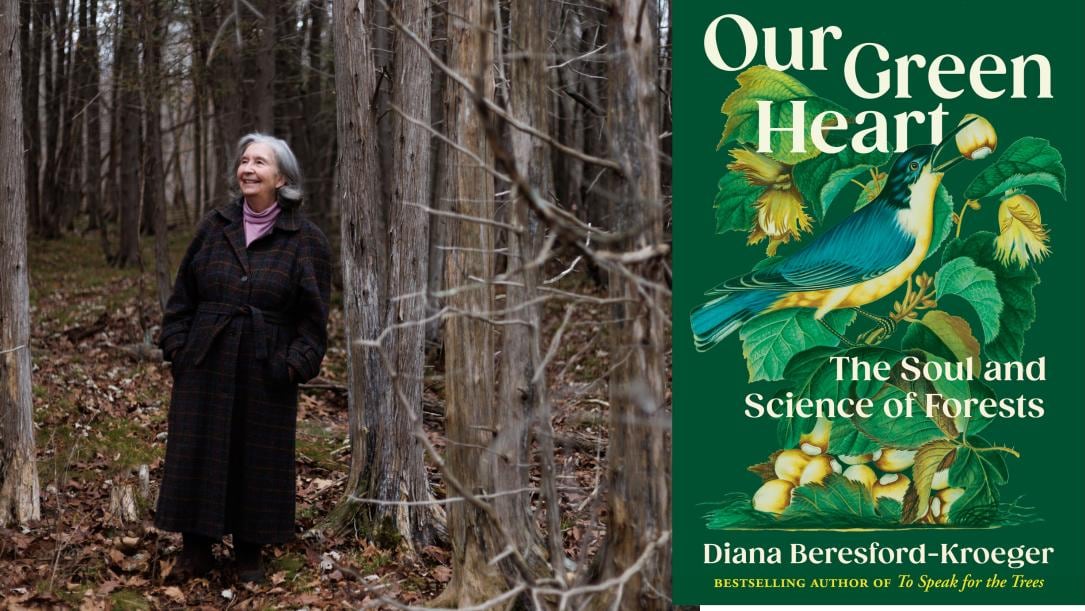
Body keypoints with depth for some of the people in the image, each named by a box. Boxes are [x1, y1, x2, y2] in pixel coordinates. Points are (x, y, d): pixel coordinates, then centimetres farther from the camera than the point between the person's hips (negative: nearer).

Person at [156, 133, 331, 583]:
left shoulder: (307, 241, -2)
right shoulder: (213, 228, 5)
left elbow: (313, 315, -2)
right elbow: (183, 294, 9)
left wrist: (297, 363, -11)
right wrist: (177, 345, 1)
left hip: (265, 373, -2)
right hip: (205, 366, 2)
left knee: (258, 460, 6)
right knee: (196, 456, 6)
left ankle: (250, 554, 21)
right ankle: (196, 550, 19)